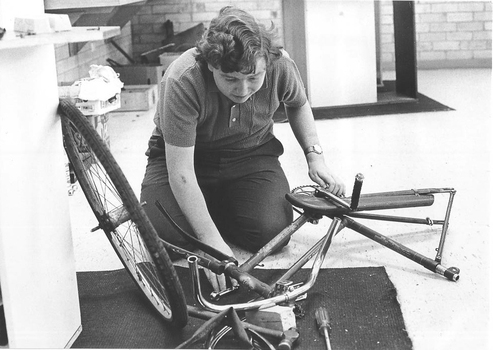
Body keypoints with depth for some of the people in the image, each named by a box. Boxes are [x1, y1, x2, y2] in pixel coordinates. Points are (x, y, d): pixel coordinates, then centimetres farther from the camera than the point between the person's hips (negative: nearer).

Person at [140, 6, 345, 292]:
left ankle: (218, 204, 12)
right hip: (186, 154, -2)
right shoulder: (182, 81, -33)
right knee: (166, 233, -25)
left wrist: (314, 155, -8)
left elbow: (298, 105, 6)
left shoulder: (281, 67, -21)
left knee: (273, 231, -20)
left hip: (250, 153, 3)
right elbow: (180, 171, -33)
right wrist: (211, 239, -38)